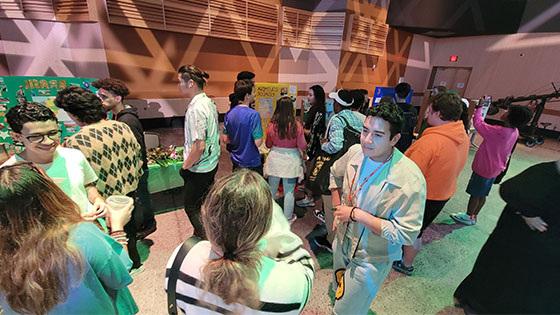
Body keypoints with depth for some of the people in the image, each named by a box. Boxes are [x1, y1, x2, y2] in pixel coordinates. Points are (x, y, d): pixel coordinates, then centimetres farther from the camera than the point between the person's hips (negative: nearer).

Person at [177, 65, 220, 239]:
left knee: (191, 207, 9)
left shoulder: (196, 108, -23)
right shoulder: (209, 102, 5)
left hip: (199, 168, -9)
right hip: (212, 163, 9)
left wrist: (185, 166, -11)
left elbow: (199, 146, -27)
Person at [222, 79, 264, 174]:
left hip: (236, 162, 7)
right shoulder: (253, 115, -22)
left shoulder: (229, 114, -1)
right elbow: (258, 143, -23)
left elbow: (225, 139, 3)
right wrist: (260, 138, -3)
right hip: (252, 163, -6)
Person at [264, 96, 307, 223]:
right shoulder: (296, 125, -14)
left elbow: (268, 144, 3)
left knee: (271, 189, 18)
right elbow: (302, 146, -10)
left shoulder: (272, 125, -9)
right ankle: (288, 217, 26)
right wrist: (303, 155, 10)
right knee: (289, 191, 12)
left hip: (275, 158, 2)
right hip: (291, 160, -1)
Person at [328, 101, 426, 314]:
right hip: (343, 241, 6)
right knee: (338, 291, 31)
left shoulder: (410, 180, -30)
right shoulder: (356, 152, -14)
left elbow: (405, 234, -28)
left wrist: (356, 214, -27)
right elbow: (336, 174, 7)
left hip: (371, 259, -5)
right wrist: (337, 209, 1)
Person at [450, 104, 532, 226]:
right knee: (482, 195, 17)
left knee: (475, 194, 7)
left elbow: (478, 123, -21)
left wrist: (479, 107, -8)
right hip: (494, 169, 8)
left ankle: (469, 217, 20)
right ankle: (474, 216, 30)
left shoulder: (499, 132, -28)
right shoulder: (515, 132, -2)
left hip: (484, 168, -8)